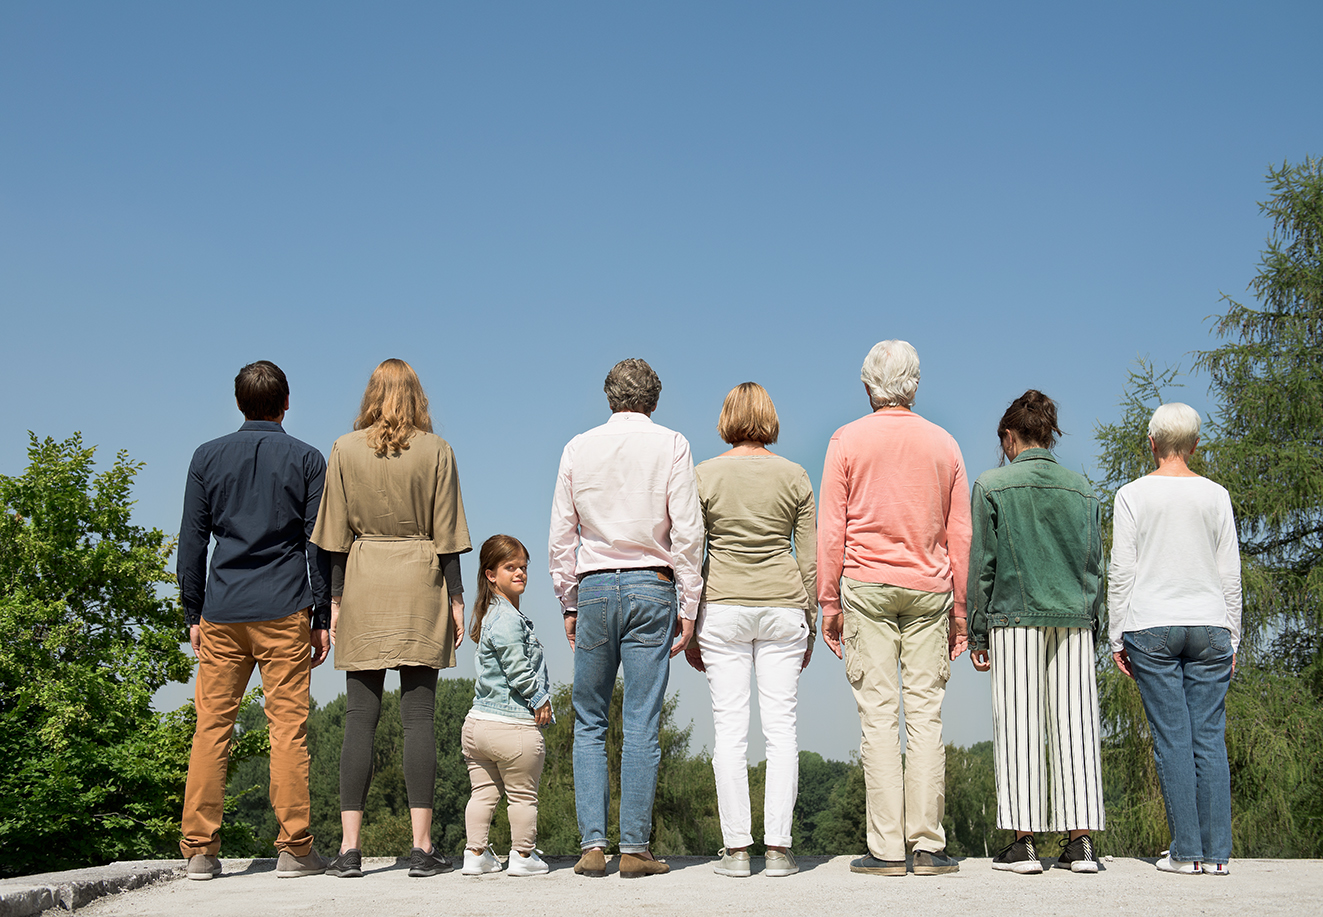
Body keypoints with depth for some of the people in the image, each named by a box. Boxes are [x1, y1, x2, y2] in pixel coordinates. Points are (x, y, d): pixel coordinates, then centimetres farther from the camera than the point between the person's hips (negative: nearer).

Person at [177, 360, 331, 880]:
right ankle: (294, 848, -1)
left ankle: (199, 850, 4)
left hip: (221, 613, 2)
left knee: (212, 726, 5)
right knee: (288, 726, -1)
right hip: (285, 612, -2)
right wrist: (323, 619, 6)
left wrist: (193, 614, 14)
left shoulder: (208, 458, 9)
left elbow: (192, 541, 8)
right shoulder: (306, 460, 3)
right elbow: (319, 544, 2)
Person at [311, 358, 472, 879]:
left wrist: (335, 600, 9)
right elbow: (446, 533, 0)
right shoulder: (435, 451, 1)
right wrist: (456, 599, 5)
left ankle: (350, 848, 0)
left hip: (363, 585, 1)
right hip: (420, 583, -1)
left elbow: (335, 535, 4)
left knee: (360, 717, 3)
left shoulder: (345, 450, 4)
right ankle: (421, 847, -3)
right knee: (419, 716, -1)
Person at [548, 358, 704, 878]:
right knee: (642, 724, 0)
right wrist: (689, 607, 1)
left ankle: (593, 843, 2)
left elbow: (560, 537, 8)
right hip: (651, 587, -1)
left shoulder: (579, 448, 7)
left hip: (595, 587, 1)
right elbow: (687, 532, -4)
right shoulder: (671, 446, 1)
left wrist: (569, 603, 15)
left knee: (589, 722, 9)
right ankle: (634, 849, 0)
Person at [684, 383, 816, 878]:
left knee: (730, 728, 1)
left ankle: (736, 848, 0)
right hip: (782, 605, 1)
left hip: (722, 606, -1)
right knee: (781, 727, 2)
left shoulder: (705, 475, 0)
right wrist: (808, 622, 13)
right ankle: (778, 847, 0)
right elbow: (809, 558, 5)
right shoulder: (794, 476, 3)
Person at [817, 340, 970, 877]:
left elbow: (831, 527, -1)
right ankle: (928, 847, 0)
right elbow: (961, 534, 9)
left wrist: (829, 600, 4)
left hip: (866, 585, -2)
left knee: (878, 716, -2)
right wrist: (958, 609, 14)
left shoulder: (847, 440, 2)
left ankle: (886, 848, -3)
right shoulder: (943, 444, 9)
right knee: (925, 715, 1)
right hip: (928, 589, 2)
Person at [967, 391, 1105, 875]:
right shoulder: (1082, 489, 11)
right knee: (1074, 724, 3)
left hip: (1016, 618, -3)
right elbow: (1095, 565, 12)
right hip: (1074, 618, 3)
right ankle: (1081, 841, 2)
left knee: (1018, 726, 0)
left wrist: (977, 631, 4)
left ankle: (1023, 841, -2)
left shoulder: (992, 485, 0)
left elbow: (981, 563, -1)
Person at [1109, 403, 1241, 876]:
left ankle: (1186, 851, -1)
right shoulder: (1216, 495, 5)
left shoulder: (1133, 495, 0)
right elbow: (1231, 574, 7)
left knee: (1172, 740, -1)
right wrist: (1231, 637, 14)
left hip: (1150, 628, -2)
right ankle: (1216, 852, 1)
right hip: (1209, 626, 2)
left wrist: (1117, 637, 5)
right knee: (1210, 738, 2)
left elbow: (1121, 572, -1)